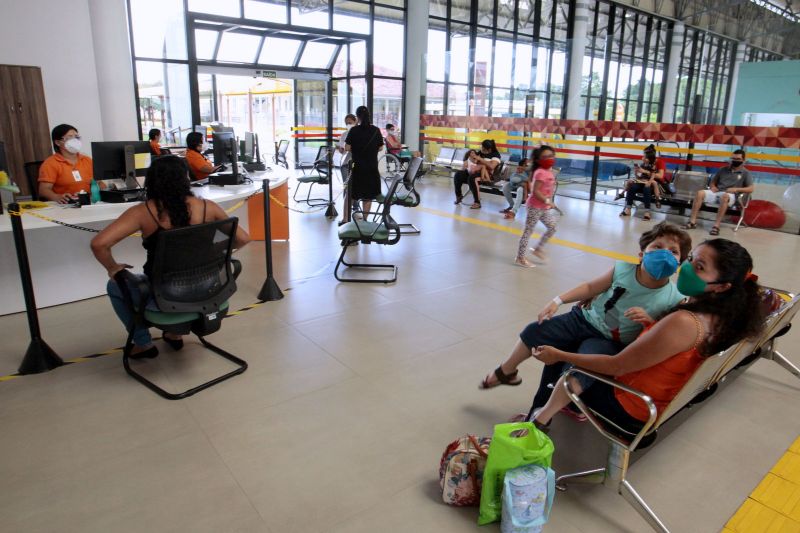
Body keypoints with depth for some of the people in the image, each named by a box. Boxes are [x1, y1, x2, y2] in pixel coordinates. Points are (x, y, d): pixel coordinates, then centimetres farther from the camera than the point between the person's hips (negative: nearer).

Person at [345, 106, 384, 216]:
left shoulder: (354, 130, -8)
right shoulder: (376, 130, -1)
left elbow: (347, 148, -9)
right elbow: (380, 148, 5)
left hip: (357, 167, -2)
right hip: (372, 168, 2)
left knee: (351, 195, 11)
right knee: (368, 196, 10)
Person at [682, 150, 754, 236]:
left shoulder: (745, 173, 9)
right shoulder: (723, 169, 20)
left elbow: (751, 189, 0)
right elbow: (713, 181, 29)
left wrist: (736, 189, -13)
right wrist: (713, 187, 5)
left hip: (730, 196, -4)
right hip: (716, 192, 4)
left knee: (724, 196, -42)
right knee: (700, 193, -26)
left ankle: (716, 225, -43)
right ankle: (693, 222, -28)